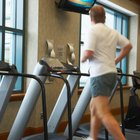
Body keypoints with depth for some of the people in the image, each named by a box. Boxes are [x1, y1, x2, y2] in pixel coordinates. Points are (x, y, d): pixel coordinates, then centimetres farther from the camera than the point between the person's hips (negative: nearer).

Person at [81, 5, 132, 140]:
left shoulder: (93, 30, -9)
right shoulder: (113, 32, 14)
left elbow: (88, 53, -18)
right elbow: (128, 45, 18)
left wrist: (83, 59, 3)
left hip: (100, 75, -9)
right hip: (111, 73, 9)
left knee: (104, 114, -10)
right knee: (94, 107, 20)